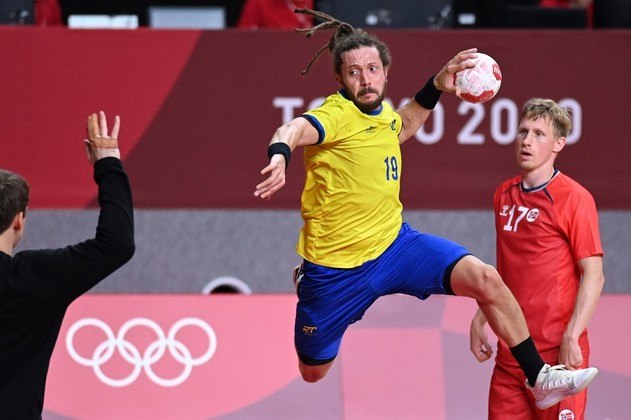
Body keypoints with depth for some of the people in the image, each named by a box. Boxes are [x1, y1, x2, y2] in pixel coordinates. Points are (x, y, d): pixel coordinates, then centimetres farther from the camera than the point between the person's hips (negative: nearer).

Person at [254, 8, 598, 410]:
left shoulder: (381, 110, 4)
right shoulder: (336, 114, -21)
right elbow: (295, 129, -45)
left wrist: (435, 87, 19)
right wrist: (279, 154, -68)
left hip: (394, 242, 6)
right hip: (336, 267, -6)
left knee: (485, 279, -15)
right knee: (311, 373, 10)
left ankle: (540, 377, -3)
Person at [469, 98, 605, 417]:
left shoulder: (574, 198, -9)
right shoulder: (504, 195, 12)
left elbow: (593, 276, -11)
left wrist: (571, 337, -18)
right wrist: (479, 321, 18)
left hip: (558, 351, -6)